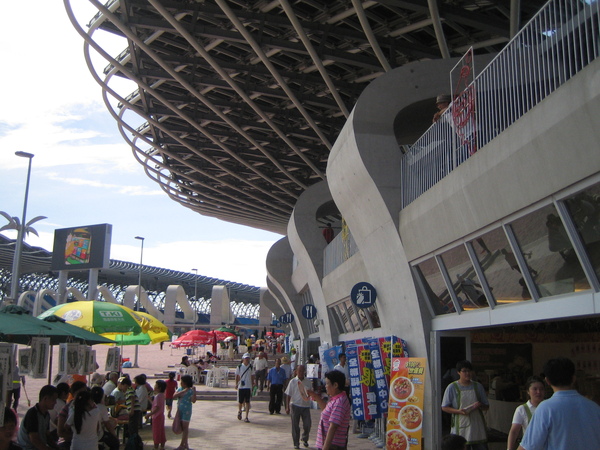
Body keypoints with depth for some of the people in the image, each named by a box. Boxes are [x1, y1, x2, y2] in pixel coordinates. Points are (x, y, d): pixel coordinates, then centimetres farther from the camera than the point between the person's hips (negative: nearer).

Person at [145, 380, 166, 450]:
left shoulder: (157, 396, -20)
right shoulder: (162, 395, 8)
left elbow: (157, 408, -26)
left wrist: (149, 414, -24)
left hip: (157, 416, -9)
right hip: (161, 415, 9)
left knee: (156, 432, 0)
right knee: (162, 432, 13)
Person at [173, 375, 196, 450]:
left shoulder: (190, 391, -12)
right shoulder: (180, 389, 6)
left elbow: (193, 401, -23)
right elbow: (174, 396, -10)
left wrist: (194, 391, -29)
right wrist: (183, 391, -18)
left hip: (186, 411, -6)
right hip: (180, 410, 6)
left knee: (185, 427, 0)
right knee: (183, 427, 13)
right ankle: (185, 444, 24)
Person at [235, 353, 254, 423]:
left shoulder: (251, 367, 6)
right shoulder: (239, 367, 1)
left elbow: (252, 376, 12)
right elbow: (237, 376, 4)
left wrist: (252, 384, 10)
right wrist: (236, 384, -4)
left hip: (248, 386, 1)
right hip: (241, 386, -1)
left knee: (247, 402, -2)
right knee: (240, 401, 7)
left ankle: (246, 417, 3)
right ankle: (239, 411, 37)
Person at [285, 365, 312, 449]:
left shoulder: (308, 381, 3)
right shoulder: (293, 381, -3)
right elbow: (288, 395, 0)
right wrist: (287, 407, -3)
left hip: (305, 405, 2)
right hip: (295, 405, -2)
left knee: (307, 424, 1)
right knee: (295, 426, 3)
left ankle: (305, 439, 27)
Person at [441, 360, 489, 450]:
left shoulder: (478, 386, 10)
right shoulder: (452, 387, 0)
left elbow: (486, 406, 15)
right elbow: (444, 407, 1)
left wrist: (480, 405, -8)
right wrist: (458, 411, -15)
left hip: (477, 427, 3)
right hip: (461, 428, -3)